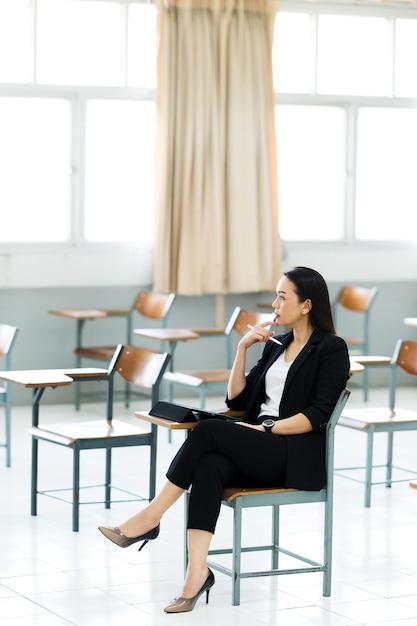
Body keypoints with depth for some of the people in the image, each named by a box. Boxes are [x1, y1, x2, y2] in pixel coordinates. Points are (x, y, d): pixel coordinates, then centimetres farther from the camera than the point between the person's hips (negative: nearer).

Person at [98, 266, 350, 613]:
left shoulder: (331, 349, -1)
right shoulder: (276, 345, 21)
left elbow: (318, 414, -12)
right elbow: (237, 399, 16)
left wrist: (267, 428, -18)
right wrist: (243, 348, 7)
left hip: (297, 456, -6)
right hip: (259, 450, 6)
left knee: (208, 432, -27)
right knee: (209, 466, -29)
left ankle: (150, 518, -20)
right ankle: (197, 572, -40)